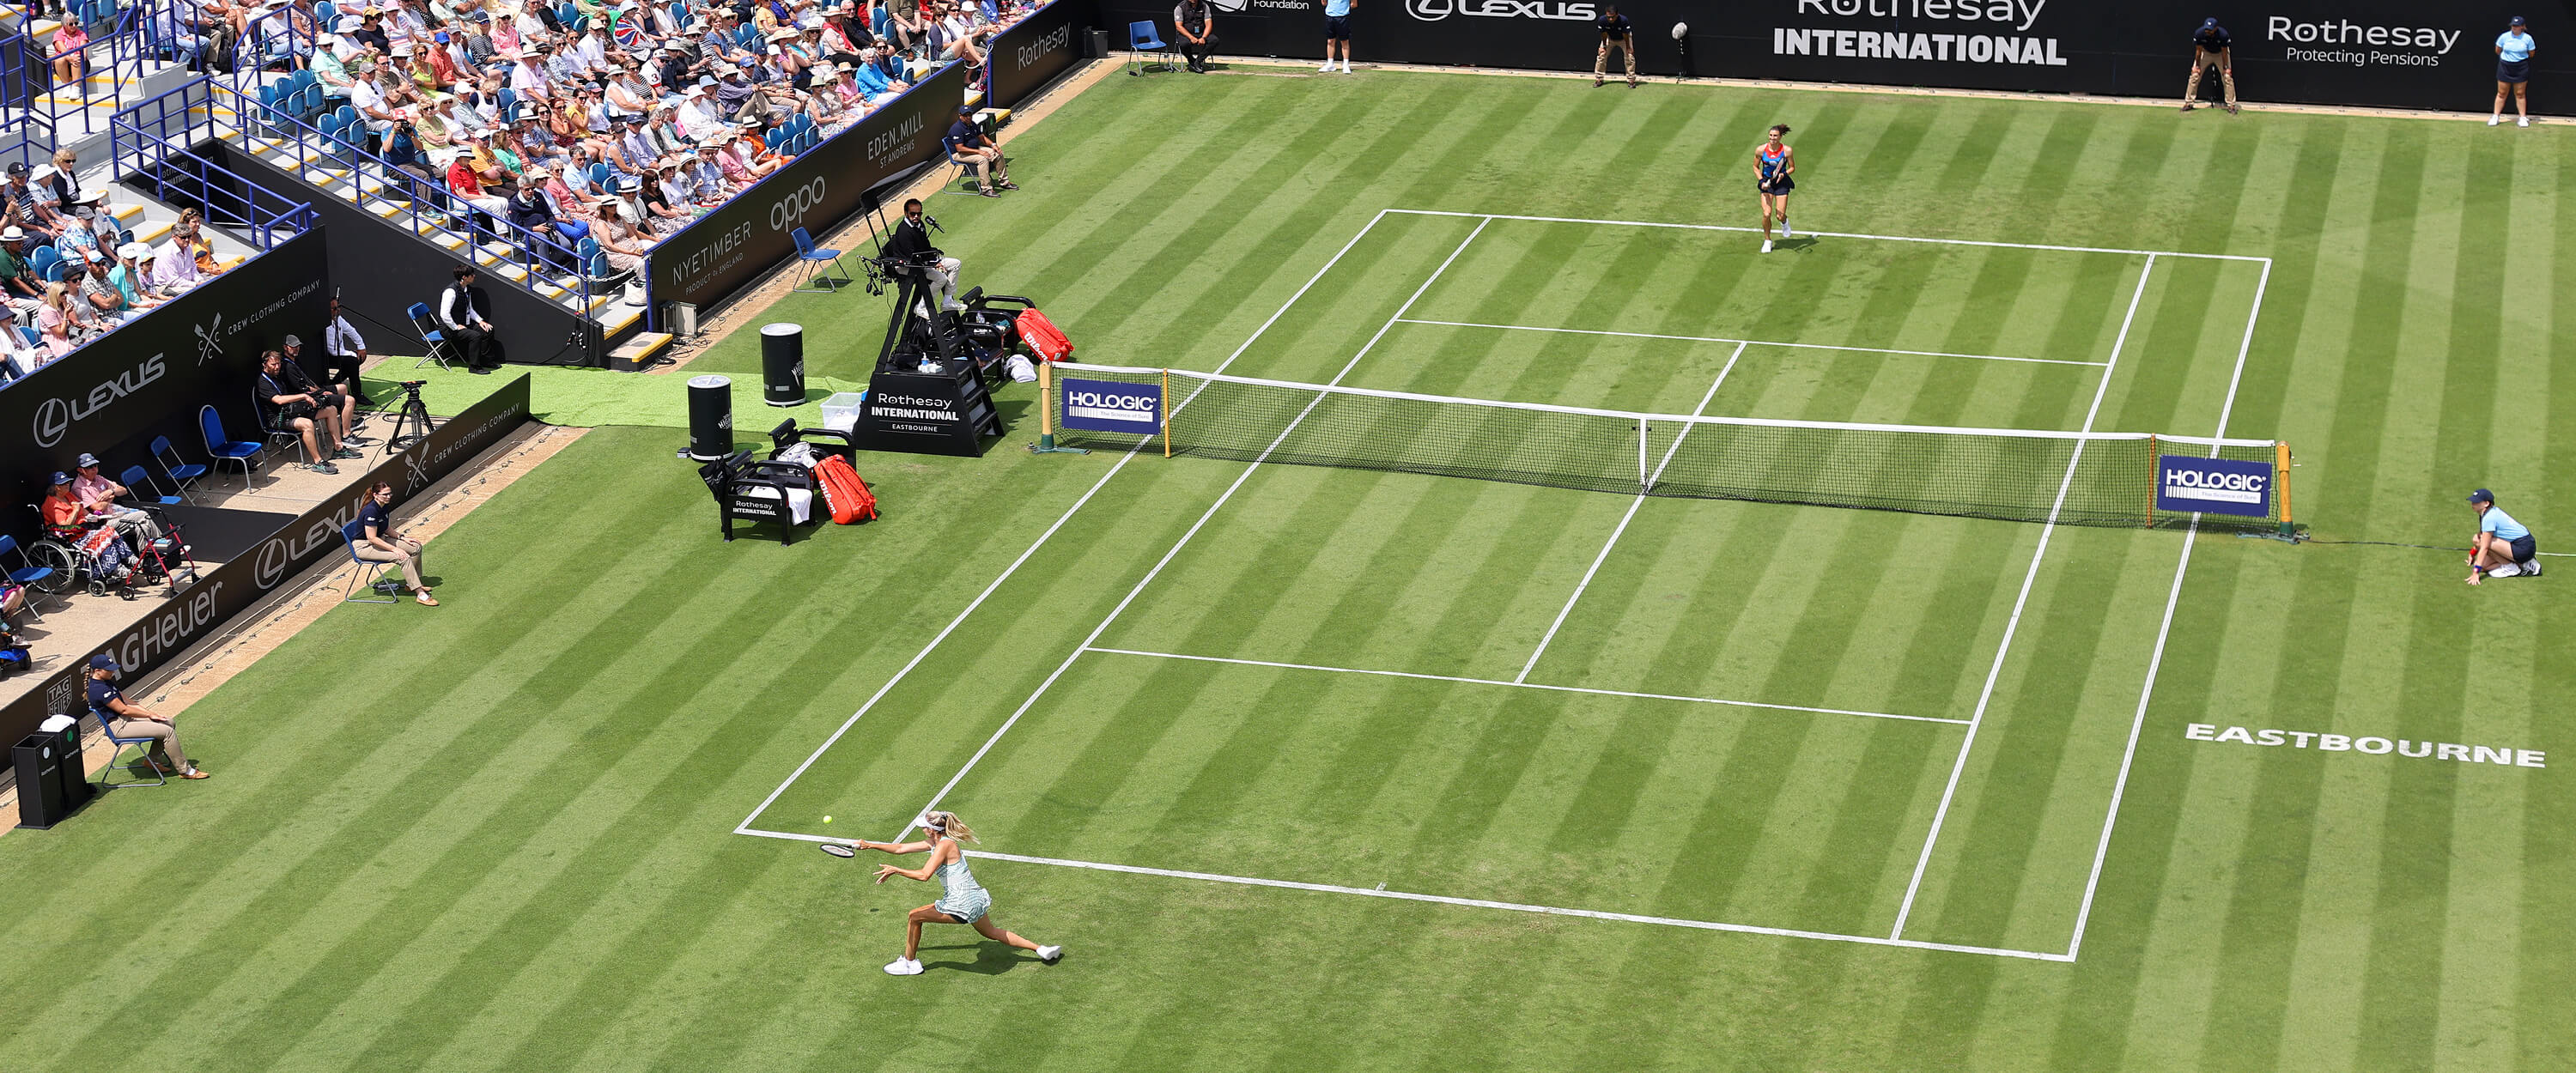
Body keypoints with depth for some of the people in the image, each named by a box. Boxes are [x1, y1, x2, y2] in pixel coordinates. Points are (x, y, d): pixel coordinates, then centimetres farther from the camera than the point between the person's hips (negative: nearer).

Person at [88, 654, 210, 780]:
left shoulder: (107, 682, 10)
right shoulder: (99, 689, -22)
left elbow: (125, 702, 12)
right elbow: (124, 710, -21)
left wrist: (149, 713, 2)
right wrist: (149, 715, -13)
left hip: (125, 718, 11)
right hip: (118, 727, -11)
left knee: (170, 722, 9)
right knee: (168, 731, -16)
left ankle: (153, 759, 15)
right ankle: (185, 770, -9)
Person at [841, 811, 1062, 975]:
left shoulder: (944, 846, -18)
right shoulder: (934, 842, 10)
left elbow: (924, 874, -29)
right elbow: (901, 848, 17)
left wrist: (896, 871, -21)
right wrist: (870, 845, 17)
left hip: (963, 905, -10)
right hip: (976, 900, 10)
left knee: (914, 917, 1)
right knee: (991, 932, 28)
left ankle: (910, 962, 17)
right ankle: (1042, 950, 29)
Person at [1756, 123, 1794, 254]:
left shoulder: (1786, 150, -12)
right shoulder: (1761, 150, -10)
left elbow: (1792, 168, 0)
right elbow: (1756, 167, 4)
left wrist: (1783, 174, -20)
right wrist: (1762, 181, -10)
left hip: (1781, 183, -1)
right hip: (1766, 182, 1)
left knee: (1780, 216, -5)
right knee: (1767, 214, -12)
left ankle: (1784, 223, 35)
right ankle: (1767, 240, 10)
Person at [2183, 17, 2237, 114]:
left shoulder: (2223, 34, -35)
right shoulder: (2199, 33, -30)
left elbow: (2224, 51, -22)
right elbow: (2198, 50, -15)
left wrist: (2225, 68, -16)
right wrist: (2197, 65, -10)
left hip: (2220, 53, -1)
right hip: (2205, 52, 2)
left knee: (2227, 77, -10)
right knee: (2195, 75, -6)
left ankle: (2231, 105, -1)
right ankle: (2189, 103, 5)